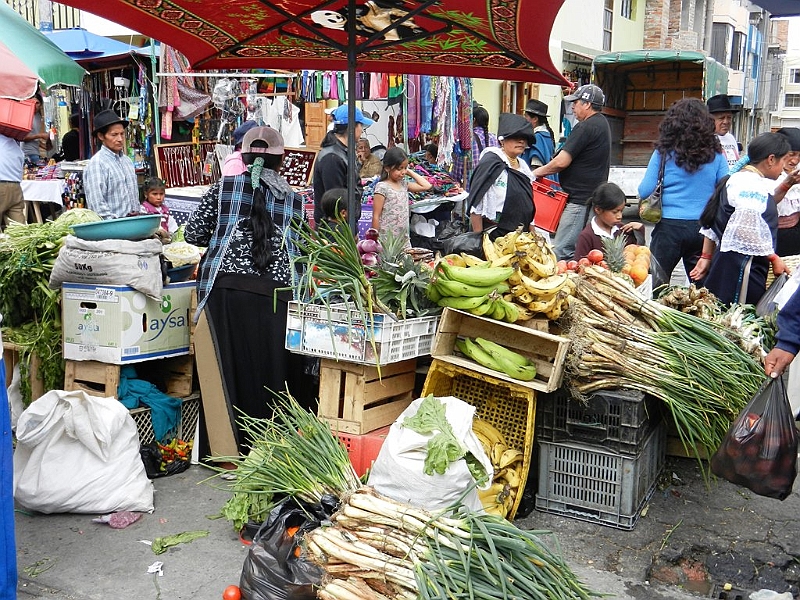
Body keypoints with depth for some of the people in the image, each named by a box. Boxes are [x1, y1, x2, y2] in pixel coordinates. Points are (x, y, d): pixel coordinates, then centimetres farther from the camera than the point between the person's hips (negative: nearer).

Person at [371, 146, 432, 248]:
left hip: (405, 239, 7)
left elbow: (426, 186, 11)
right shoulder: (382, 187, -11)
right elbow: (376, 217, -11)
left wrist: (410, 172, 8)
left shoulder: (403, 184, 10)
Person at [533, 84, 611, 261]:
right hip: (595, 195, 11)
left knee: (560, 252, -13)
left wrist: (538, 172, -1)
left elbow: (562, 162, -19)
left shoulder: (586, 127, -15)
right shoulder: (602, 124, 18)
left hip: (580, 198, -11)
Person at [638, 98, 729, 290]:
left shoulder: (664, 153, -5)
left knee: (656, 285, 8)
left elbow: (645, 191, -4)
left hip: (669, 226, -2)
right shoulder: (716, 155, 0)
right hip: (703, 228, 2)